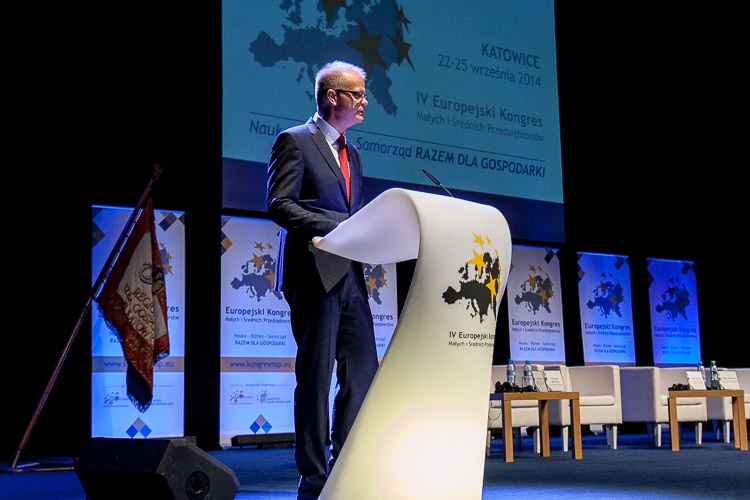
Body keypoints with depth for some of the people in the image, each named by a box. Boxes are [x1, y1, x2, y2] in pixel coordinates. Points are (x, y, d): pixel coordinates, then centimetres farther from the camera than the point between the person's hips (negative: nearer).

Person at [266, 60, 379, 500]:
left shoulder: (352, 154, 22)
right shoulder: (294, 141, -1)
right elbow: (280, 206, -11)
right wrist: (336, 228, -19)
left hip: (351, 274, 8)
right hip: (315, 273, -8)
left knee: (363, 371, 5)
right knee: (316, 376, -3)